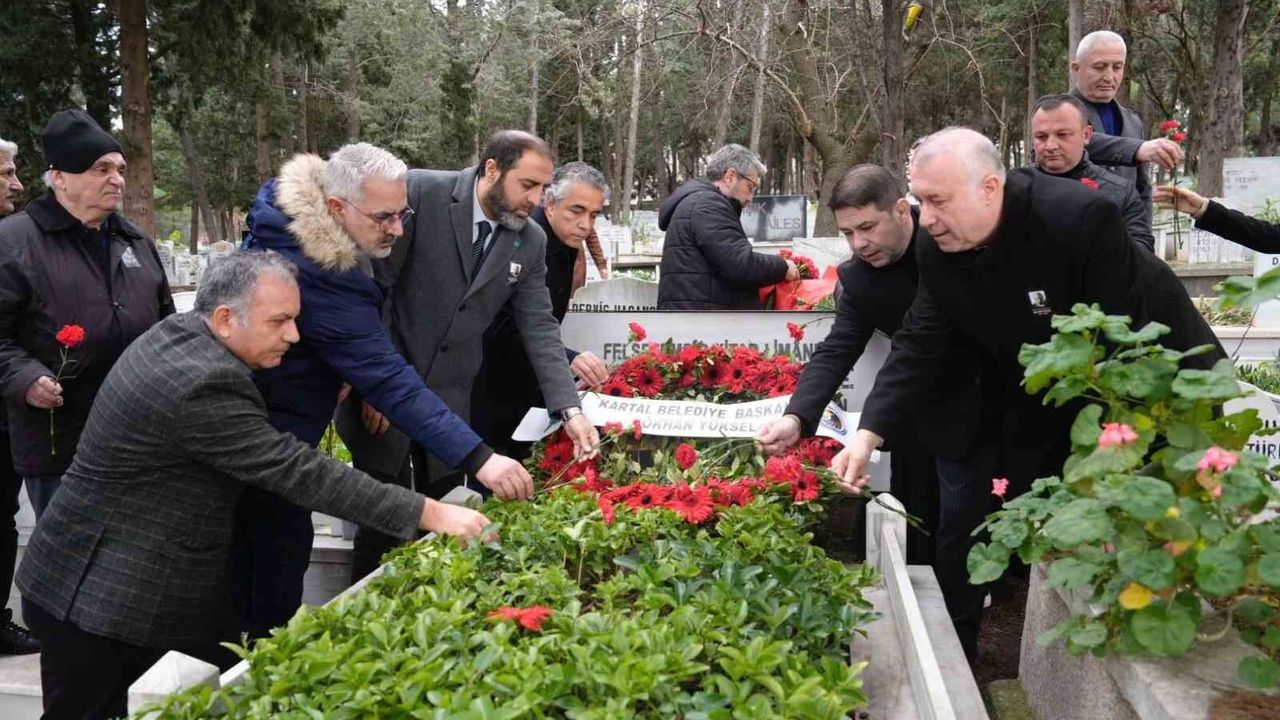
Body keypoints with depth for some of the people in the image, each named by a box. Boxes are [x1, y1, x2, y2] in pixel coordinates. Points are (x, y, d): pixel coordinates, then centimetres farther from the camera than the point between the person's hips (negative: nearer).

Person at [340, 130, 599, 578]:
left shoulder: (531, 242, 1)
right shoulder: (420, 193, -13)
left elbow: (539, 328, 0)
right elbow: (374, 284, -12)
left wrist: (570, 410, -11)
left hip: (450, 400, 4)